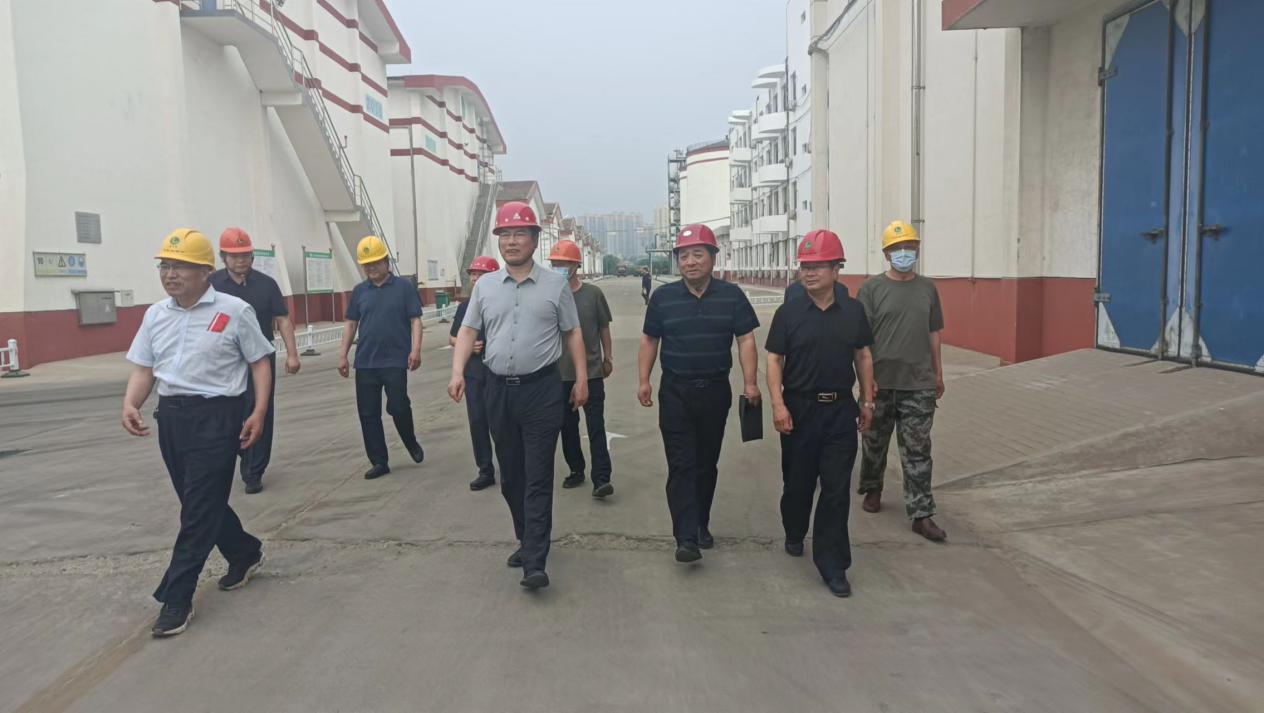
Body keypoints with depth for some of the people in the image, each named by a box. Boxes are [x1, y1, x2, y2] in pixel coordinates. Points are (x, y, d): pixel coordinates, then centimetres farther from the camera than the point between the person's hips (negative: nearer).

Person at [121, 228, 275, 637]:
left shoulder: (233, 311, -5)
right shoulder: (155, 315, 10)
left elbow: (260, 362, -1)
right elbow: (143, 369, 13)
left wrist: (259, 412, -10)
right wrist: (130, 405, -6)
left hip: (217, 415, -6)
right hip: (170, 416, 6)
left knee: (199, 510, -4)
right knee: (199, 503, 16)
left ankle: (176, 599, 3)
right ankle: (244, 554, 39)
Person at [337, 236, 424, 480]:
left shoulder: (403, 287, 1)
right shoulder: (359, 291, 11)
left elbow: (415, 320, -2)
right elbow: (350, 323, 14)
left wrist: (416, 350, -13)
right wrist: (342, 355, 8)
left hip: (396, 361, -4)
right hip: (365, 363, 4)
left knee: (398, 407, -4)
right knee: (368, 413, 3)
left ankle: (412, 443, 25)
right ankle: (379, 462, 14)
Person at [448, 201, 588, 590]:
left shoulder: (555, 285, 2)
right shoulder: (485, 285, 8)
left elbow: (572, 334, 6)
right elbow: (468, 331, 8)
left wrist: (581, 378, 1)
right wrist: (458, 372, -6)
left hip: (542, 389, -3)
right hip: (499, 390, 4)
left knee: (538, 478, -5)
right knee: (511, 475, 13)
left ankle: (534, 562, -5)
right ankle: (527, 540, 30)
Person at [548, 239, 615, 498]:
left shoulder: (593, 293, -3)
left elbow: (604, 328, 6)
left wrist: (608, 358, 9)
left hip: (591, 372, -2)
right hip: (560, 373, 2)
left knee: (596, 426, -1)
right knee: (567, 425, 13)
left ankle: (601, 479, 0)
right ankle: (576, 471, 28)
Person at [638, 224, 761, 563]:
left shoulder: (731, 295, 0)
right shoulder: (663, 297, 1)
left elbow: (746, 340, -1)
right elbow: (649, 340, 8)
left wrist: (750, 382, -10)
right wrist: (644, 381, 1)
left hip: (715, 390, 1)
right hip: (675, 391, -1)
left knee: (706, 463, 12)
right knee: (681, 465, -6)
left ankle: (701, 524, 28)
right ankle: (686, 538, -8)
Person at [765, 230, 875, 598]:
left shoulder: (853, 310, 3)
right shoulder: (789, 313, -4)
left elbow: (863, 356, 11)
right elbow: (774, 360, -5)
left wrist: (867, 401, 10)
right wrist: (778, 405, -14)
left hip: (841, 410, 1)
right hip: (799, 409, -1)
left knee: (837, 488, 0)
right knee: (798, 481, 13)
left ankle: (831, 563, 7)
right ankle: (794, 534, 40)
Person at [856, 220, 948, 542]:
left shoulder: (927, 288, 8)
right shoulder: (872, 288, -3)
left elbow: (933, 334, 15)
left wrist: (938, 374, 15)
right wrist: (866, 376, -11)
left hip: (918, 385, 2)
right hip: (880, 382, -2)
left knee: (917, 451, 2)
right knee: (875, 443, 14)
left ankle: (921, 514, 7)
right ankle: (872, 490, 37)